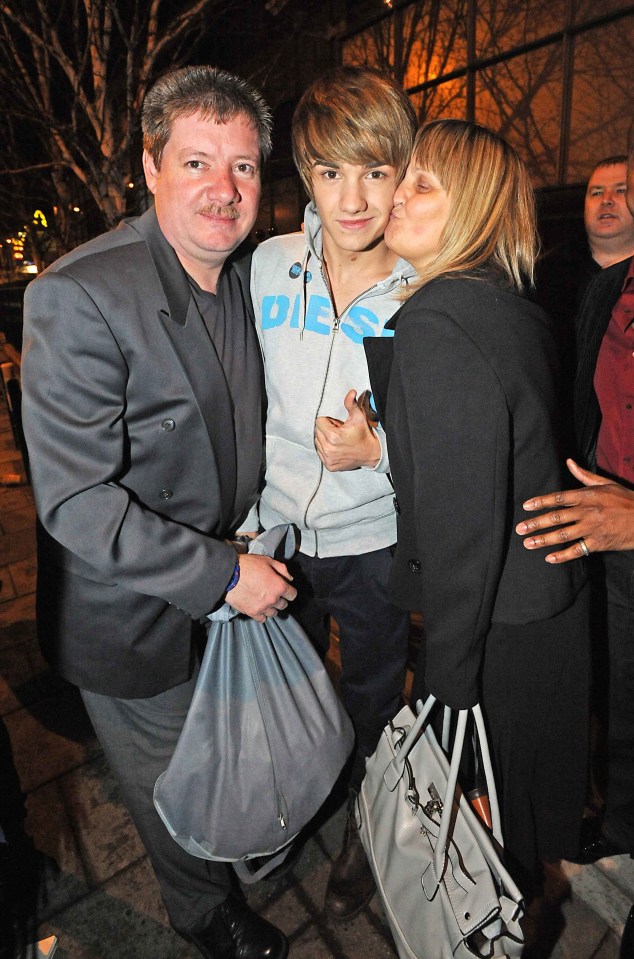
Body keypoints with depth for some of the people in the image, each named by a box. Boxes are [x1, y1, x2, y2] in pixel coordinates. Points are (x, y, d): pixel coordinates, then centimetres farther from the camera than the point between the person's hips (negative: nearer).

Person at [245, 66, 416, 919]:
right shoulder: (267, 264, -6)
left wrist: (381, 450, -24)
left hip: (376, 543, -2)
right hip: (276, 533, 3)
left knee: (373, 700, 21)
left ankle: (366, 830, 52)